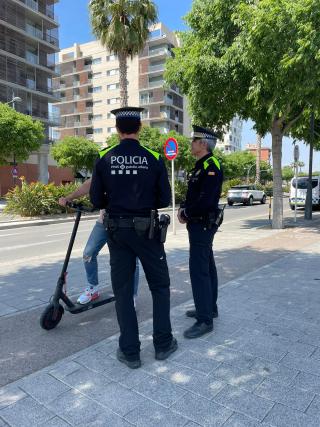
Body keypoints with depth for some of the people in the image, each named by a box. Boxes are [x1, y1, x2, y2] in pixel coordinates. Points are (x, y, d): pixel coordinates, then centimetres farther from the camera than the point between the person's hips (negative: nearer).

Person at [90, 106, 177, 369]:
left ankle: (130, 352, 18)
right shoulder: (153, 158, -7)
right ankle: (163, 344, 22)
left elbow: (96, 200, -2)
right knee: (160, 286, 15)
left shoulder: (105, 159, -4)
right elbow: (165, 199, -5)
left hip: (117, 231, 2)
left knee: (122, 289, 11)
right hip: (146, 230, -1)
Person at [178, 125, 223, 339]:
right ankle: (209, 308, 28)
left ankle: (205, 320, -2)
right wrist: (183, 208, 2)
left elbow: (205, 201, -25)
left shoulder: (212, 167, -17)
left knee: (199, 270, -9)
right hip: (200, 224, 10)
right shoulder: (201, 166, 14)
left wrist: (186, 213, -12)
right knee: (207, 267, 16)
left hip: (203, 224, -10)